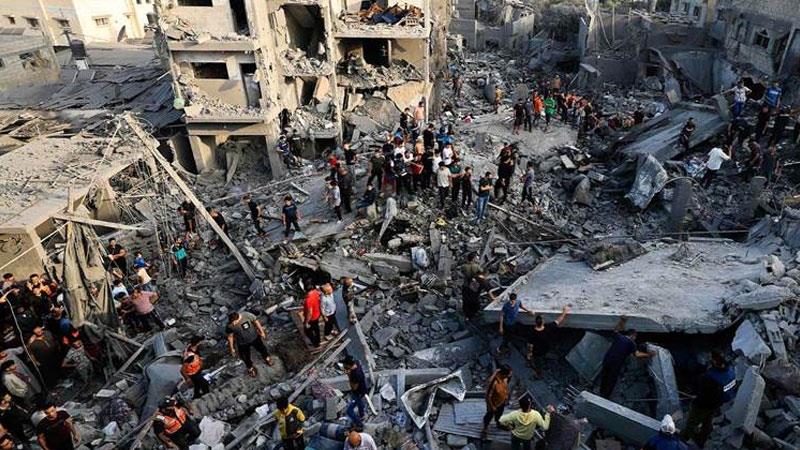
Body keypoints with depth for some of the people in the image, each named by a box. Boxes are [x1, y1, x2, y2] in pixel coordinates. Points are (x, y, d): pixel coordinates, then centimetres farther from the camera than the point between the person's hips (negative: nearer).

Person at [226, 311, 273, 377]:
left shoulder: (247, 315, -32)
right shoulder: (229, 326, -30)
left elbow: (256, 322, -14)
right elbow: (230, 337, -13)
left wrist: (262, 332, -3)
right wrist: (232, 348, -2)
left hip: (254, 337, 1)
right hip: (243, 343, -1)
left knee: (261, 348, 26)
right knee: (246, 357, 21)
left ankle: (266, 357, 61)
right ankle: (250, 368, 55)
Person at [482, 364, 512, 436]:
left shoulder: (505, 378, -22)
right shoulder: (494, 383, -43)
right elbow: (488, 396, -30)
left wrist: (506, 396, 11)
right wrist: (492, 407, -18)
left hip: (502, 401, 6)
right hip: (494, 402, -6)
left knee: (499, 413, 33)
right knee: (490, 415, 22)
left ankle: (497, 422, 62)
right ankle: (485, 428, 48)